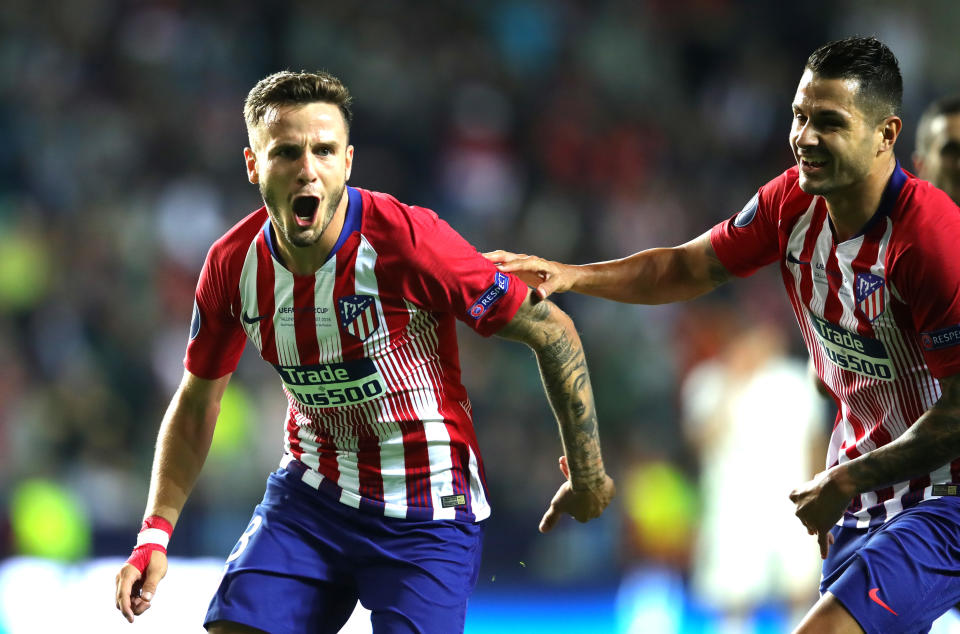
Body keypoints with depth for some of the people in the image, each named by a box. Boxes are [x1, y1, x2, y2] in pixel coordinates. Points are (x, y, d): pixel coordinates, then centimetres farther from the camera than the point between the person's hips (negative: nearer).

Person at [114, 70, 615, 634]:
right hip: (310, 498, 4)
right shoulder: (233, 264, -7)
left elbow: (552, 332, -13)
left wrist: (588, 477, -7)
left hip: (426, 518, -4)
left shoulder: (406, 240, -22)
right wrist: (155, 533, 1)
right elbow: (197, 402, 10)